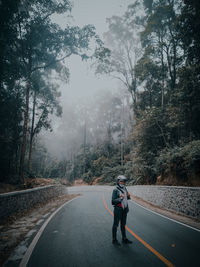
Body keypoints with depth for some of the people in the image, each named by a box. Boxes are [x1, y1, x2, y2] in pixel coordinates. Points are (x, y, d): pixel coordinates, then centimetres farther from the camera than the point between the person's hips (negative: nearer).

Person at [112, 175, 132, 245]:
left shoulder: (124, 188, 3)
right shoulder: (115, 190, -16)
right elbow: (113, 201, -17)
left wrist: (128, 196, -5)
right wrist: (120, 198, -29)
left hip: (124, 209, 7)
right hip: (118, 209, -7)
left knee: (123, 224, 17)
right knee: (116, 224, 6)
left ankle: (124, 239, 30)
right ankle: (114, 240, 19)